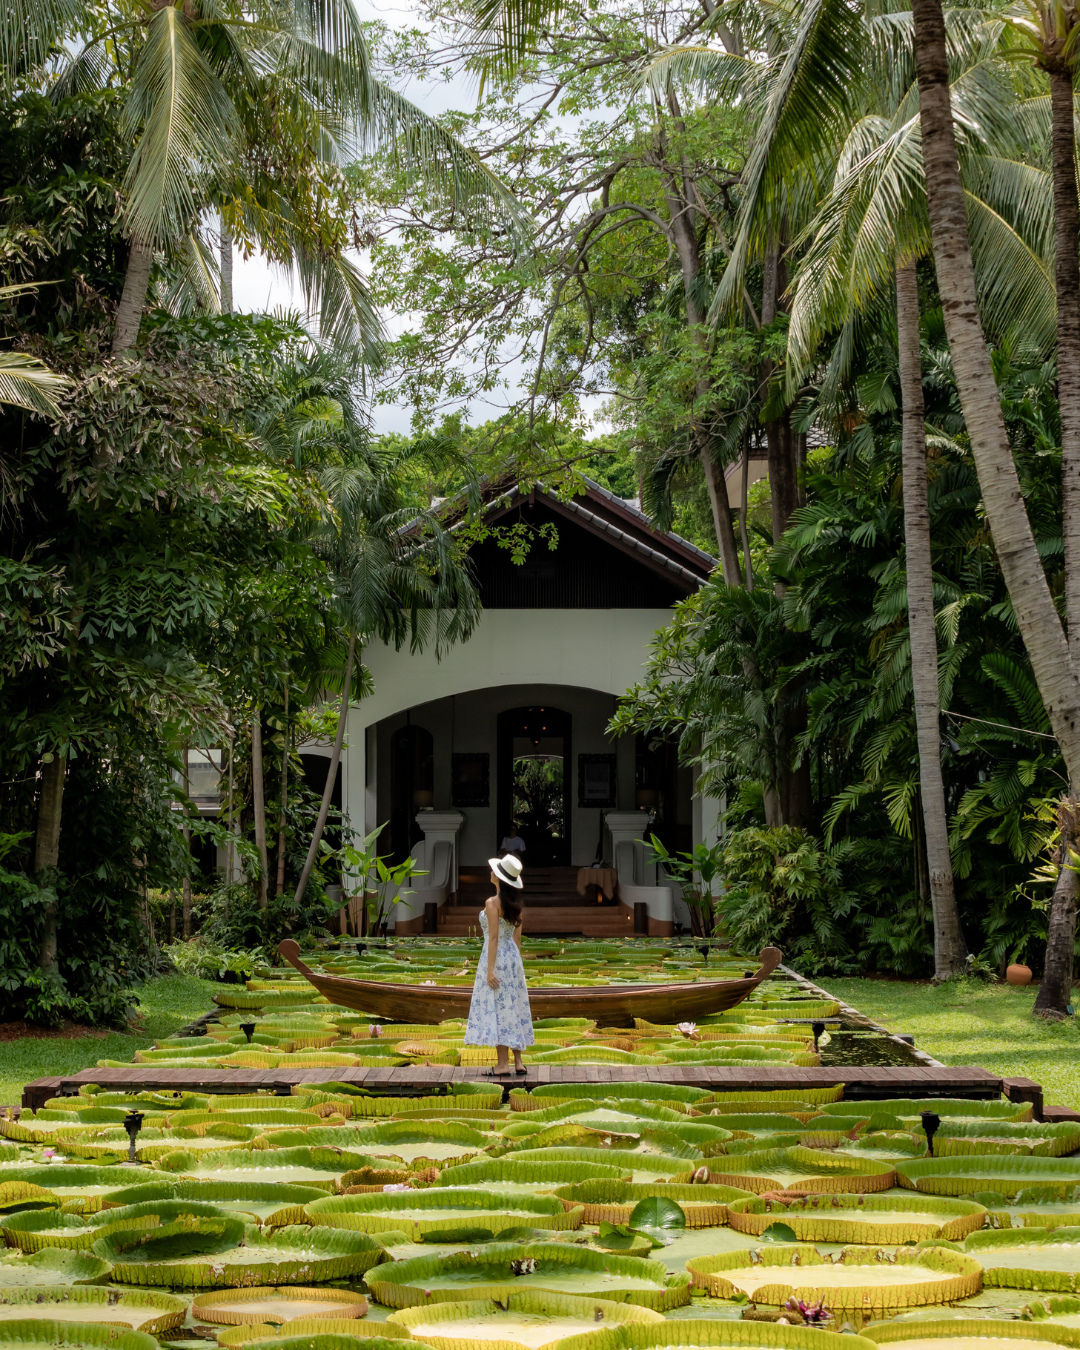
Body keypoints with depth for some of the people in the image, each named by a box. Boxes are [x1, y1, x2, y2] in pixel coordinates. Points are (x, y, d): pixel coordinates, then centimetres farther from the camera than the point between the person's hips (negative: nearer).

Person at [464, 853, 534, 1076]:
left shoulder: (492, 903, -15)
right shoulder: (515, 903, 8)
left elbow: (494, 937, -18)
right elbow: (517, 937, 13)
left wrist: (490, 970, -17)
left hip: (496, 957, -8)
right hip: (513, 956, 8)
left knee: (497, 1008, -5)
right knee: (513, 1008, 9)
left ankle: (502, 1063, -7)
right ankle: (518, 1061, 9)